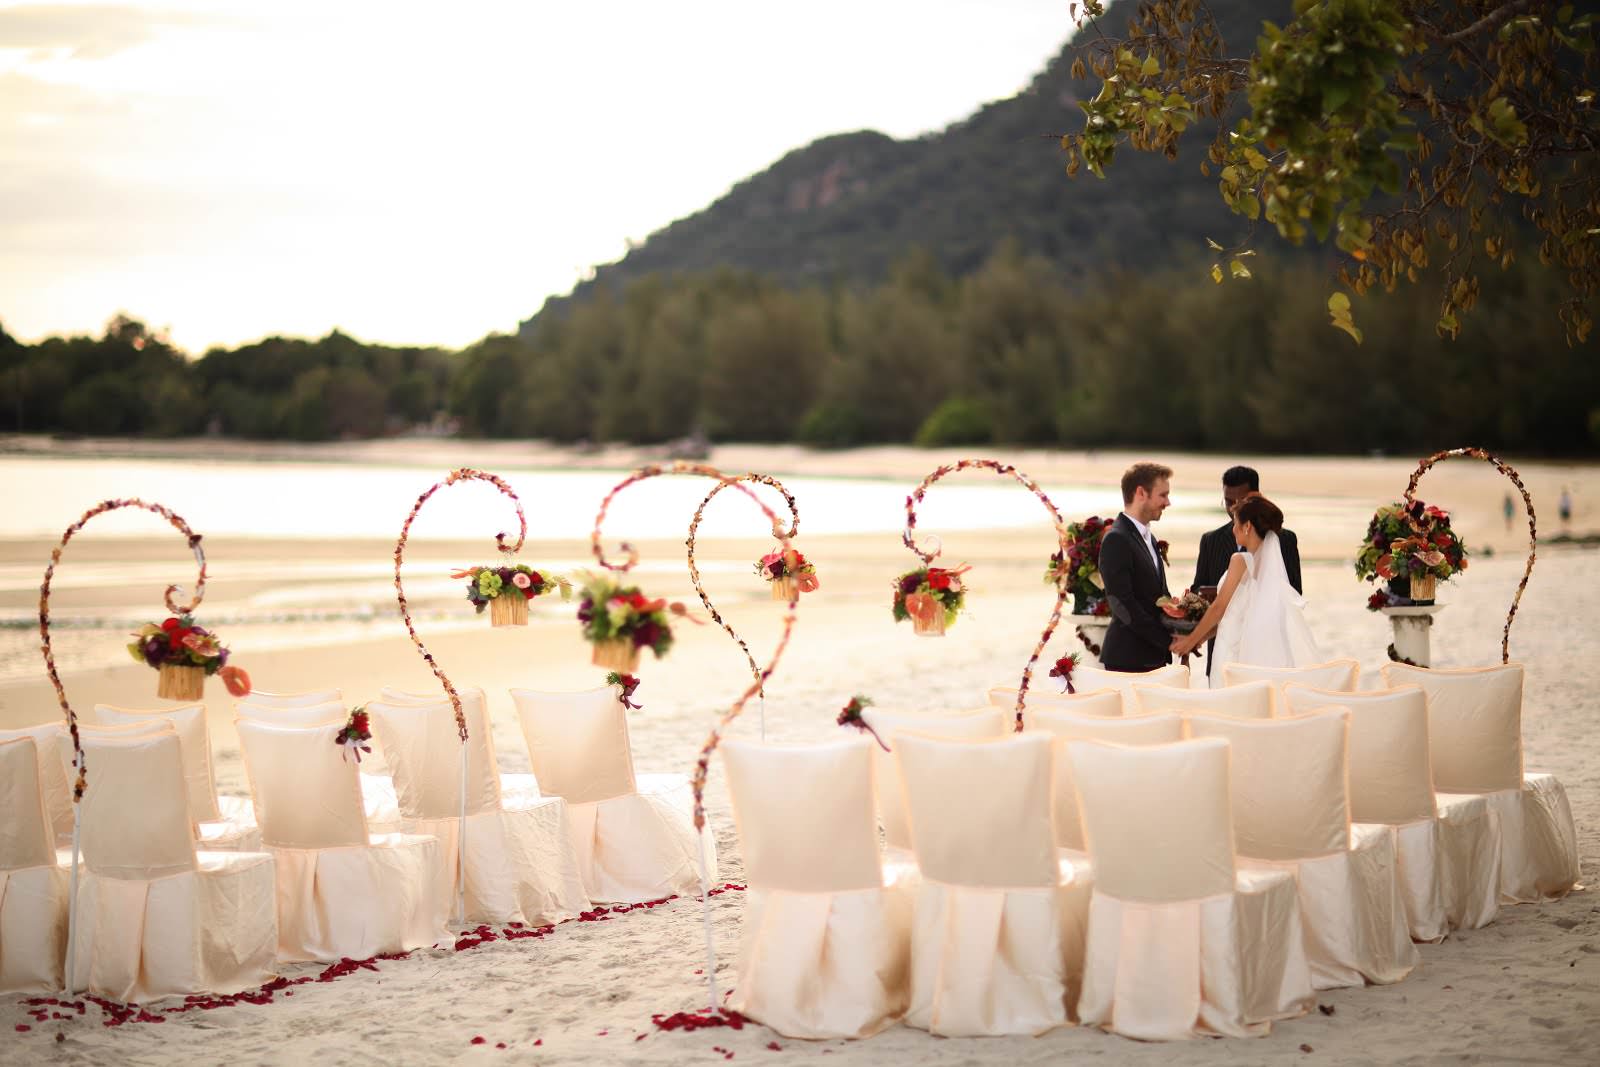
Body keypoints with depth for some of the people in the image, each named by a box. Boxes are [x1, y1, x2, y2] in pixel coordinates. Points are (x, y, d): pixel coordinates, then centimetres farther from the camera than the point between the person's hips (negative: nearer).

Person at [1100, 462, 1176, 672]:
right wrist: (1167, 640, -15)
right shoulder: (1116, 540, -11)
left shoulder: (1148, 538, 18)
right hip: (1128, 659, -8)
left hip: (1153, 658, 8)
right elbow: (1122, 602, -17)